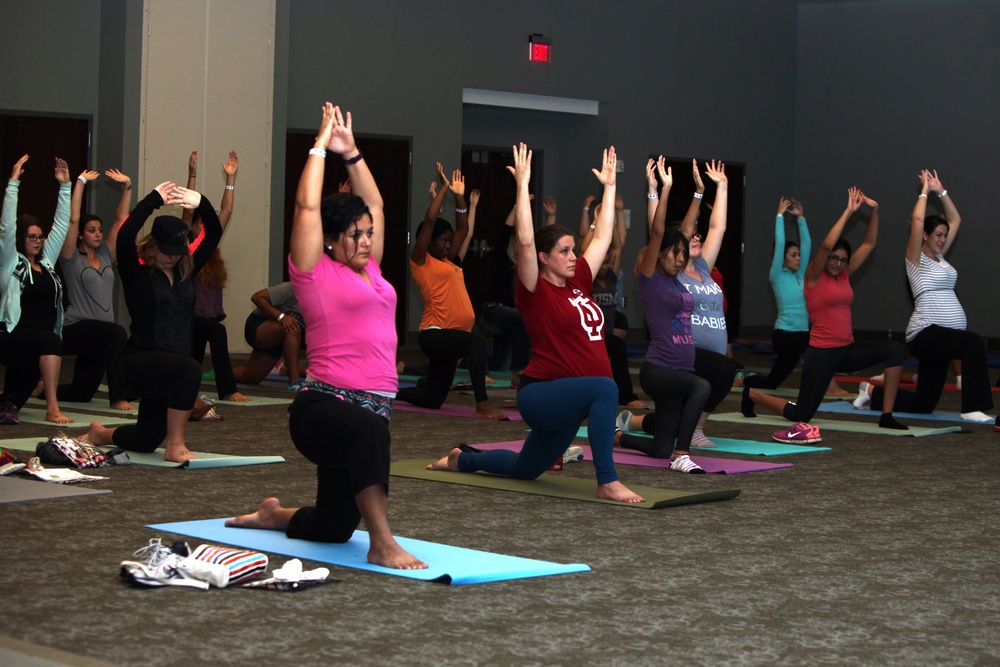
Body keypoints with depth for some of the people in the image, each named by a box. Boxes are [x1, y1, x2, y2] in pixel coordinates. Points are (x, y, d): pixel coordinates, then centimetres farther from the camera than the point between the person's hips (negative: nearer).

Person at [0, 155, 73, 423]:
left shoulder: (46, 260, 15)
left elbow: (61, 225, 15)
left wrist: (65, 186, 11)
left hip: (39, 345, 7)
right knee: (52, 341, -35)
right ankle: (52, 408, -37)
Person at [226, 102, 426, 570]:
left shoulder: (369, 270, 16)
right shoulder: (316, 274, -2)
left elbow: (374, 204, 23)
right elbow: (307, 207, -8)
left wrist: (351, 152, 18)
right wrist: (320, 146, 1)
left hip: (374, 406, 8)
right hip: (323, 406, -8)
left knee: (334, 526, 13)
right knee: (369, 428, -43)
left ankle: (274, 515, 43)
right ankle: (382, 544, -37)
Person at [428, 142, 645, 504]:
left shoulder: (578, 283, 10)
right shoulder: (536, 291, -9)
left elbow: (602, 237, 16)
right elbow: (525, 241, -21)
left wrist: (609, 185, 19)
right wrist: (523, 183, -21)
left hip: (569, 400, 8)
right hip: (541, 394, -8)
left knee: (525, 469, 21)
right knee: (604, 388, -35)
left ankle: (461, 461, 45)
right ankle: (607, 483, -32)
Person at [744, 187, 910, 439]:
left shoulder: (844, 275, 9)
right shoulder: (814, 276, -7)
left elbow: (869, 243, 10)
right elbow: (826, 245, -25)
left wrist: (874, 210, -3)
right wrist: (848, 212, -23)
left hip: (847, 349, 6)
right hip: (822, 352, -6)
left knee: (894, 350, -17)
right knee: (800, 415, -4)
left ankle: (886, 416, -9)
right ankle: (752, 394, 25)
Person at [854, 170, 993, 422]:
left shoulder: (939, 256, 18)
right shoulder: (916, 259, -2)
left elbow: (955, 220, 23)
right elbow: (917, 220, -16)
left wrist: (941, 191, 17)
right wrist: (925, 191, -4)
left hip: (943, 336, 8)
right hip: (926, 334, -8)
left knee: (923, 404, 9)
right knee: (975, 343, -32)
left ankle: (873, 392, 29)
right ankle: (972, 409, -30)